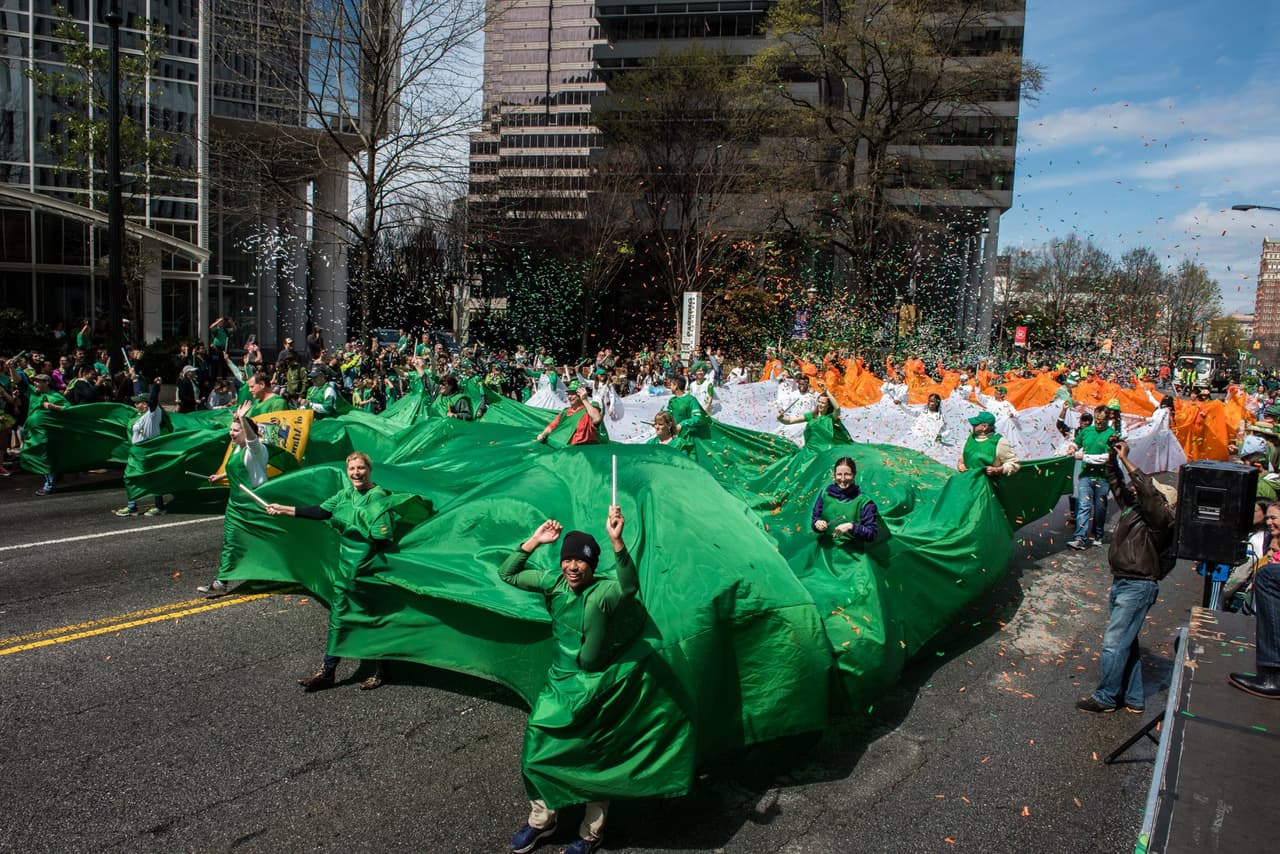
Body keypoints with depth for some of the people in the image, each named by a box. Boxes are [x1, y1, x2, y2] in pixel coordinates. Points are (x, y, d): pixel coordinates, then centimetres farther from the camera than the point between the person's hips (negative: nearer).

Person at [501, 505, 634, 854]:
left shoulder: (603, 592, -23)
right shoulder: (554, 581, -5)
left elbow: (630, 586, -47)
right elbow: (507, 575, 2)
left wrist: (616, 541, -61)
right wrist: (535, 541, -11)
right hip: (556, 683, 6)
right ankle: (541, 820, 38)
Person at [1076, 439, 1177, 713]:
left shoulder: (1159, 519, -14)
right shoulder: (1132, 507, 8)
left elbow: (1147, 491, -30)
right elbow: (1116, 483, 17)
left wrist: (1125, 460, -24)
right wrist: (1112, 458, 3)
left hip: (1138, 587, -9)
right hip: (1121, 584, 9)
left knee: (1113, 643, -7)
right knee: (1126, 642, 14)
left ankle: (1105, 697, 4)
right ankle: (1133, 698, 23)